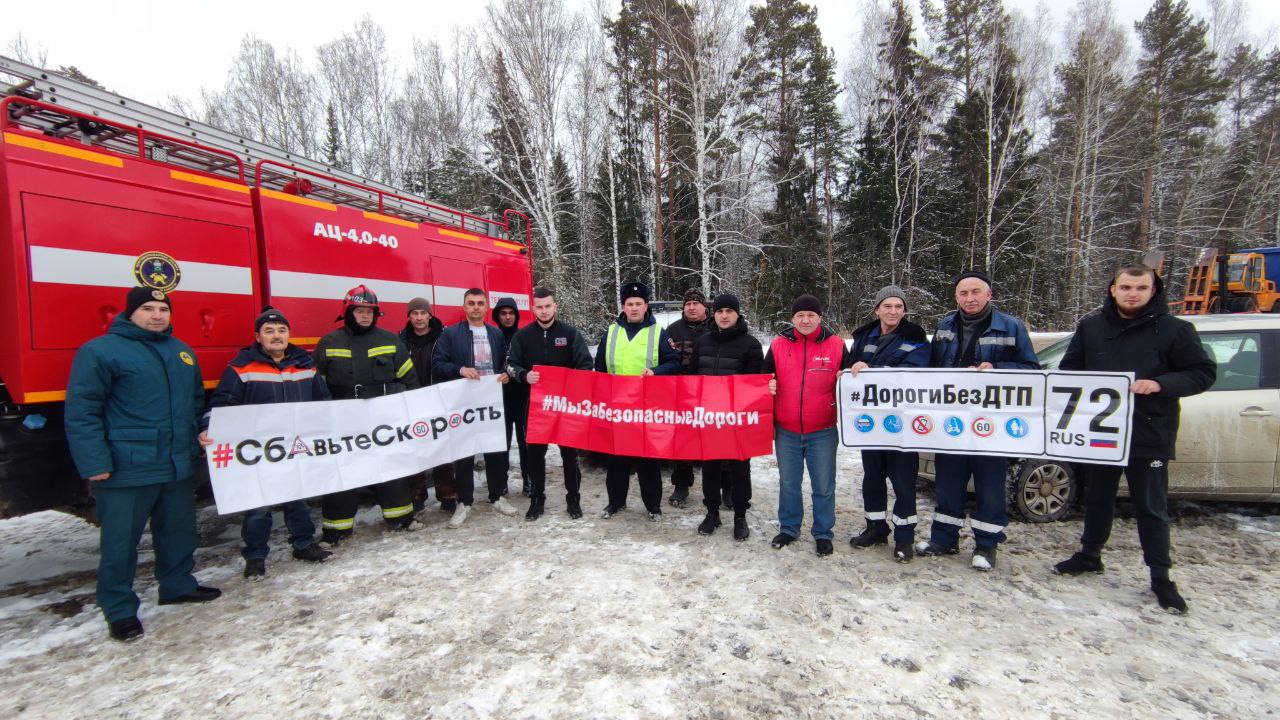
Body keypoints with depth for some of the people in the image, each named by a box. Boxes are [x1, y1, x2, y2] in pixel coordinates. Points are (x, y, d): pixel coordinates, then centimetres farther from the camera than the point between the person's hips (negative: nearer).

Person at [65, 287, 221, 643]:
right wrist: (94, 463, -16)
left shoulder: (182, 351, 13)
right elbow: (81, 412, -11)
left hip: (179, 465, 6)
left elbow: (196, 401, 23)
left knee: (179, 530, 17)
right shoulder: (100, 351, -8)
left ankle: (178, 584, 34)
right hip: (127, 468, -6)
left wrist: (199, 437, 16)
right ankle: (119, 609, 18)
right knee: (120, 540, 4)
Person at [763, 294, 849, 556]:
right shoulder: (778, 345, 3)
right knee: (788, 483, 14)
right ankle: (788, 528, 31)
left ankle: (823, 533, 25)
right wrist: (768, 386, -9)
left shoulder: (836, 345, 0)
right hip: (786, 431, 2)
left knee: (823, 486, 8)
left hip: (822, 431, -1)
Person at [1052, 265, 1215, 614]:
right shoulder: (1091, 326, 5)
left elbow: (1204, 373, -3)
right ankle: (1089, 555, 33)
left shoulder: (1175, 330, -4)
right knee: (1097, 498, 17)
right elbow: (1068, 370, 12)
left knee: (1151, 508, 6)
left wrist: (1160, 384, -19)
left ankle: (1161, 577, 20)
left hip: (1150, 436, -3)